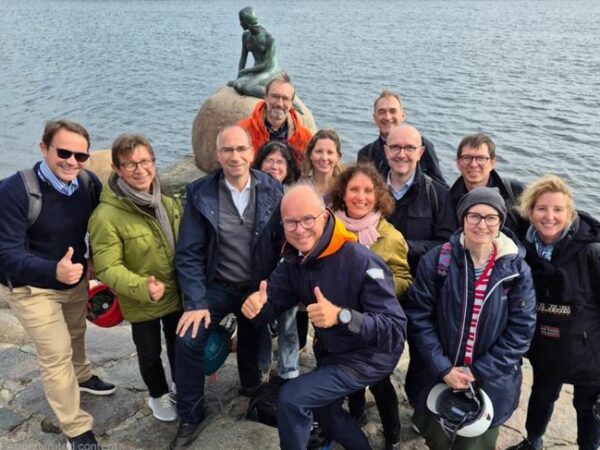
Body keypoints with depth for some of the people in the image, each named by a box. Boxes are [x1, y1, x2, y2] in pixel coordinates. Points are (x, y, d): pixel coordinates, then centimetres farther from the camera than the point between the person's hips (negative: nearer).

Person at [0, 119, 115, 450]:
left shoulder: (89, 183, -15)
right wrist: (54, 271, -46)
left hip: (76, 278, 5)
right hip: (31, 287, -5)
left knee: (76, 333, 27)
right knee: (57, 355, 0)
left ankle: (81, 376, 58)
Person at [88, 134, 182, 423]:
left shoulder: (168, 204, -4)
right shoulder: (106, 215, -24)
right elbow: (107, 268, -24)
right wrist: (143, 288, -38)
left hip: (177, 295, 5)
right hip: (141, 304, -4)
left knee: (180, 346, 23)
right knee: (150, 353, 18)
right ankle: (158, 396, 45)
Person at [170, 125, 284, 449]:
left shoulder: (272, 190, -11)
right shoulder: (200, 193, -13)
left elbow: (282, 242, -7)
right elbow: (189, 253, -12)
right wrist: (195, 302, -17)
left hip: (259, 286, 1)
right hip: (217, 286, -1)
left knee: (252, 342, 20)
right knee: (188, 340, -15)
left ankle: (250, 384, 55)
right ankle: (190, 418, 7)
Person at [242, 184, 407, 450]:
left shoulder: (362, 262, -32)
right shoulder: (293, 260, -7)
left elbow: (396, 329, -35)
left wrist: (341, 316, -49)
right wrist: (256, 305, -30)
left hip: (368, 357, -8)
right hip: (329, 352, 8)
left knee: (291, 398, -17)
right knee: (323, 410, 27)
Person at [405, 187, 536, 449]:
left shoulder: (517, 270, -9)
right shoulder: (435, 261, -10)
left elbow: (520, 330, -8)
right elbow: (419, 317, -10)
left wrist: (479, 373, -13)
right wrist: (443, 369, -16)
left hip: (489, 385, 0)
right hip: (433, 379, 0)